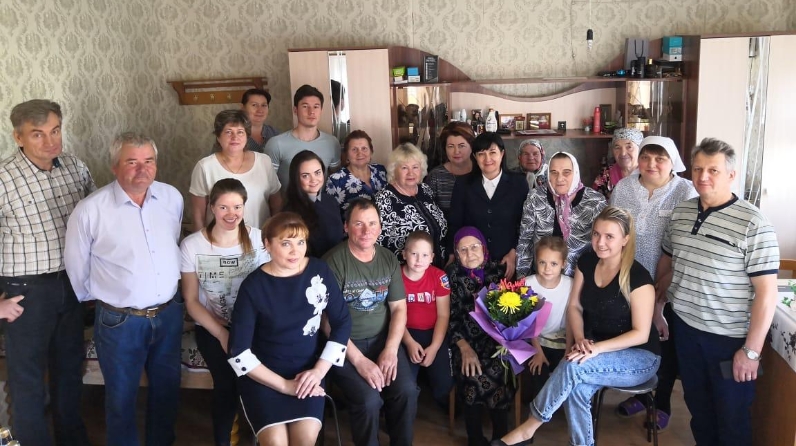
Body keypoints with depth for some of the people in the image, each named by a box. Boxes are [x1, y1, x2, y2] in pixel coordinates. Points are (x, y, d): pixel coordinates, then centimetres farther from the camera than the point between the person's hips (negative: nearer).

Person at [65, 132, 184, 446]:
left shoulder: (172, 198, -4)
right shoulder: (89, 211, -17)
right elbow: (77, 268, -3)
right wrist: (98, 297, 10)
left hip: (169, 314, 4)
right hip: (120, 322, -4)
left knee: (167, 390, 21)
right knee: (121, 398, 15)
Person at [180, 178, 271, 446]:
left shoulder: (259, 240, -5)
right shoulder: (191, 246, -7)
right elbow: (191, 301, -2)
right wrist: (222, 334, -13)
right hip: (212, 327, 0)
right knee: (227, 381, -20)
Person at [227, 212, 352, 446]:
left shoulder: (320, 271, -3)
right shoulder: (253, 286, -10)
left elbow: (342, 323, 4)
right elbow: (238, 353, -11)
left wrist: (319, 370, -7)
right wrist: (284, 385, -14)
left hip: (307, 371, 2)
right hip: (262, 375, -2)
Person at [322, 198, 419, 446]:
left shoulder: (389, 260, 5)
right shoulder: (334, 261, -12)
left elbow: (399, 308, 6)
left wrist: (390, 349, -9)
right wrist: (359, 360, -19)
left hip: (382, 339, 4)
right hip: (345, 345, -4)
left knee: (407, 391, -17)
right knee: (369, 400, -24)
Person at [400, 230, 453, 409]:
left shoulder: (439, 277, -5)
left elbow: (443, 315, -4)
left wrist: (434, 347, -14)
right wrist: (409, 343, -16)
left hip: (434, 333, 1)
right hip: (407, 334, 0)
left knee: (444, 384, -15)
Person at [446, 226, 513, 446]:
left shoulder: (500, 270, 7)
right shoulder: (451, 274, 4)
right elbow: (449, 315, -2)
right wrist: (464, 347, -14)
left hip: (496, 339, 1)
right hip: (466, 339, -1)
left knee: (496, 372, -27)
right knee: (474, 377, -27)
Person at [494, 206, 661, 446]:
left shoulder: (638, 278, -18)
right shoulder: (586, 262, -1)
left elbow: (641, 334, -17)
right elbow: (574, 306, 4)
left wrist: (597, 348, -28)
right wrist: (580, 339, -15)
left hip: (639, 358, -5)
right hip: (595, 350, 5)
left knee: (572, 367, -31)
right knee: (576, 389, -30)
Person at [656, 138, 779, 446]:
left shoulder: (753, 224, -17)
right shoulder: (680, 213, 1)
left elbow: (766, 291, -17)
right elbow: (666, 264, 14)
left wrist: (751, 350, -17)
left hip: (729, 337, -5)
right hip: (685, 328, 5)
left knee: (731, 415, 12)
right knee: (697, 404, 22)